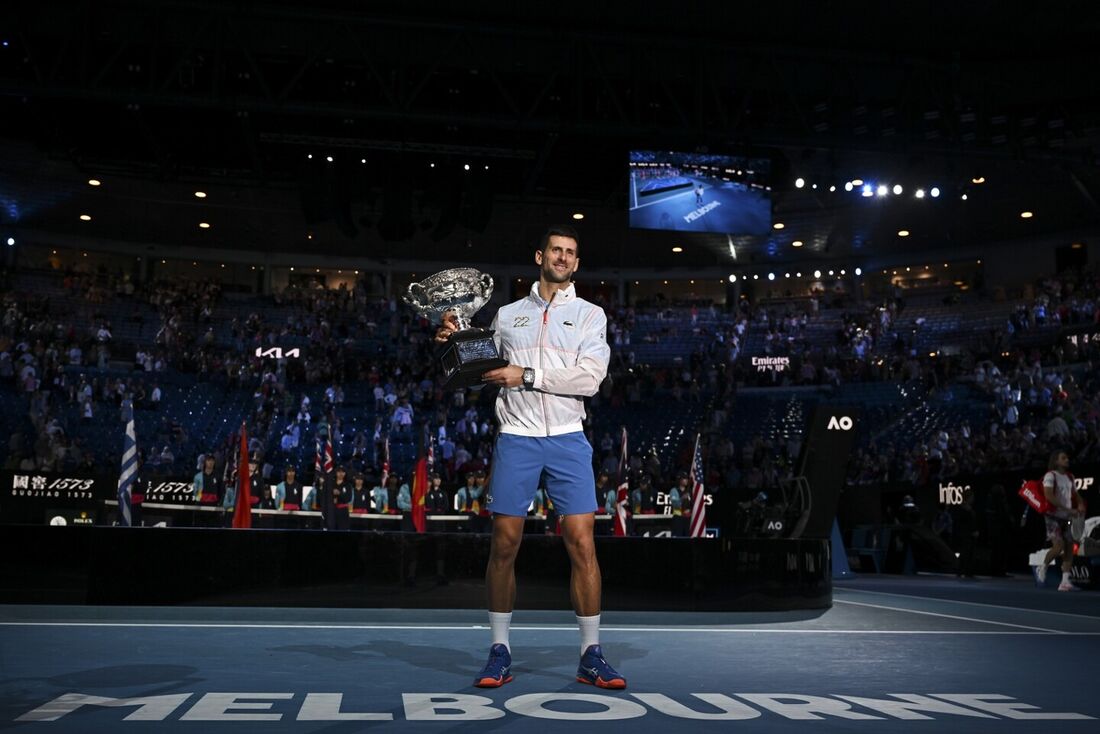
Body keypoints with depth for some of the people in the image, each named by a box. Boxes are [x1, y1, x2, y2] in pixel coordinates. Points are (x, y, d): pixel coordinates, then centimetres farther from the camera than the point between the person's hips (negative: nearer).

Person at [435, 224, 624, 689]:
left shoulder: (590, 315, 8)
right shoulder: (506, 315, 15)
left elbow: (590, 378, -7)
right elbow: (480, 371, 22)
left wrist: (527, 376, -13)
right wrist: (453, 343, 4)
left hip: (567, 440, -1)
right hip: (515, 438, 1)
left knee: (582, 543, -6)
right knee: (504, 545, 0)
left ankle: (590, 655, 4)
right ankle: (499, 653, 12)